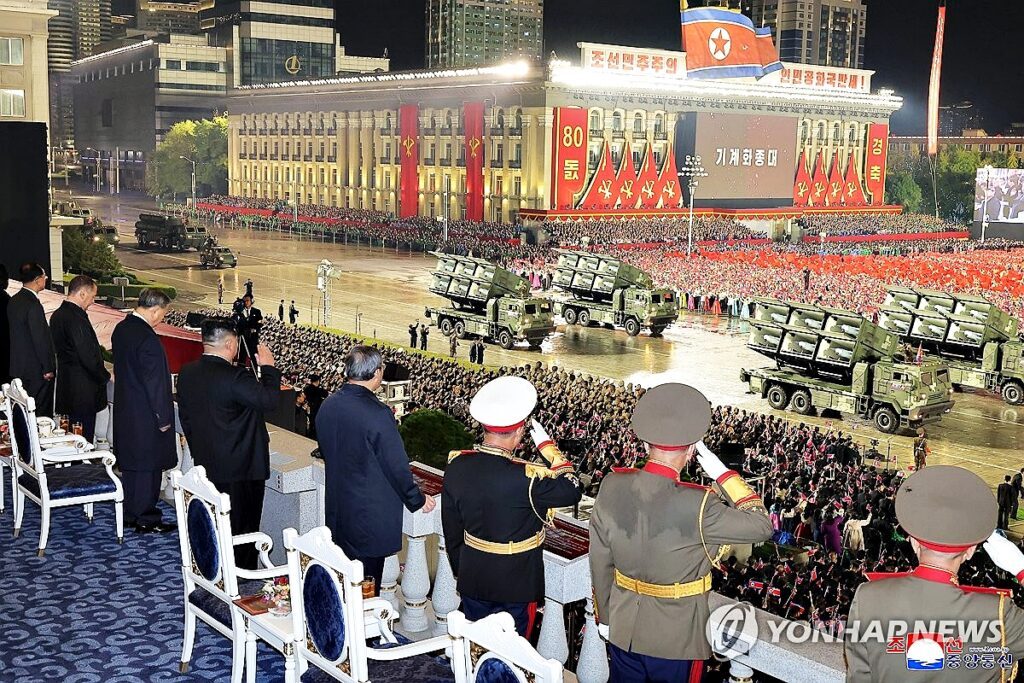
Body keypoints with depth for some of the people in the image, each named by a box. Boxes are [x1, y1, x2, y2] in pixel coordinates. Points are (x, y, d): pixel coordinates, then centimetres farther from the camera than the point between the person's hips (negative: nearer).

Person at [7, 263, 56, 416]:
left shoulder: (14, 301, 7)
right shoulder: (33, 305, -21)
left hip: (18, 367, 9)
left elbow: (12, 334, 14)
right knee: (41, 412, 0)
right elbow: (41, 338, -20)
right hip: (36, 369, -9)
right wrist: (48, 368, -13)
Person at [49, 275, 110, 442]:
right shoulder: (77, 318, -21)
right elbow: (88, 356, -22)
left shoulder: (57, 315, 9)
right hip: (83, 389, -10)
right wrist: (106, 377, -8)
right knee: (84, 438, -2)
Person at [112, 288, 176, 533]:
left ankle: (130, 514, 28)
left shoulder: (121, 329, 5)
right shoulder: (147, 338, -23)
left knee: (130, 463, 17)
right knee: (148, 466, 2)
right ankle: (146, 520, 10)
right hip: (145, 414, -9)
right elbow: (155, 381, -21)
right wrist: (163, 417, -14)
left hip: (125, 409, 9)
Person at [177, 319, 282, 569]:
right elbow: (269, 400, -21)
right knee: (242, 523, 7)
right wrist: (268, 367, -8)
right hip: (242, 465, -7)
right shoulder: (234, 377, -24)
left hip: (205, 464, 7)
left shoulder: (187, 373, 1)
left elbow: (186, 418, 10)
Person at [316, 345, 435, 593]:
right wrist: (418, 500, -3)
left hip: (337, 506, 7)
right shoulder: (378, 414, -24)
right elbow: (397, 466, -18)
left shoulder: (327, 407, -3)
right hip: (371, 514, -7)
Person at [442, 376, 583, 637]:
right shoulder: (526, 478, -29)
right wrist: (548, 446, -4)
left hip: (472, 581, 5)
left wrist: (459, 573, 15)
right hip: (515, 585, -5)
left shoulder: (456, 466, -11)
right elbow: (572, 490, -13)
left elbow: (451, 530, 1)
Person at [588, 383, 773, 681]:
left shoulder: (612, 486, -13)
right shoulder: (696, 505, -28)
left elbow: (600, 562, -2)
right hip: (675, 639, -4)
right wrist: (719, 470, -14)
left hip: (622, 631, 4)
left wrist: (604, 616, 13)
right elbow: (761, 525, -15)